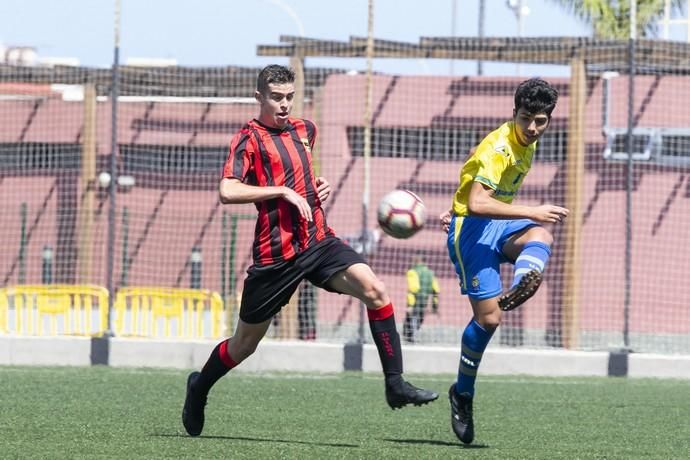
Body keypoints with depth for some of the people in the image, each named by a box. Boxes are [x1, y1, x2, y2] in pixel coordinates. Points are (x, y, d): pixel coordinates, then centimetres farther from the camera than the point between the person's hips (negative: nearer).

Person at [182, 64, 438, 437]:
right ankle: (199, 387, 37)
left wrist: (318, 186, 14)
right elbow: (227, 192, -22)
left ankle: (395, 384, -17)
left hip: (318, 241, 5)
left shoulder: (304, 129, 13)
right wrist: (283, 191, -23)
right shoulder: (249, 139, -7)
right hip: (275, 253, -5)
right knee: (246, 342, 8)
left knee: (374, 290, -19)